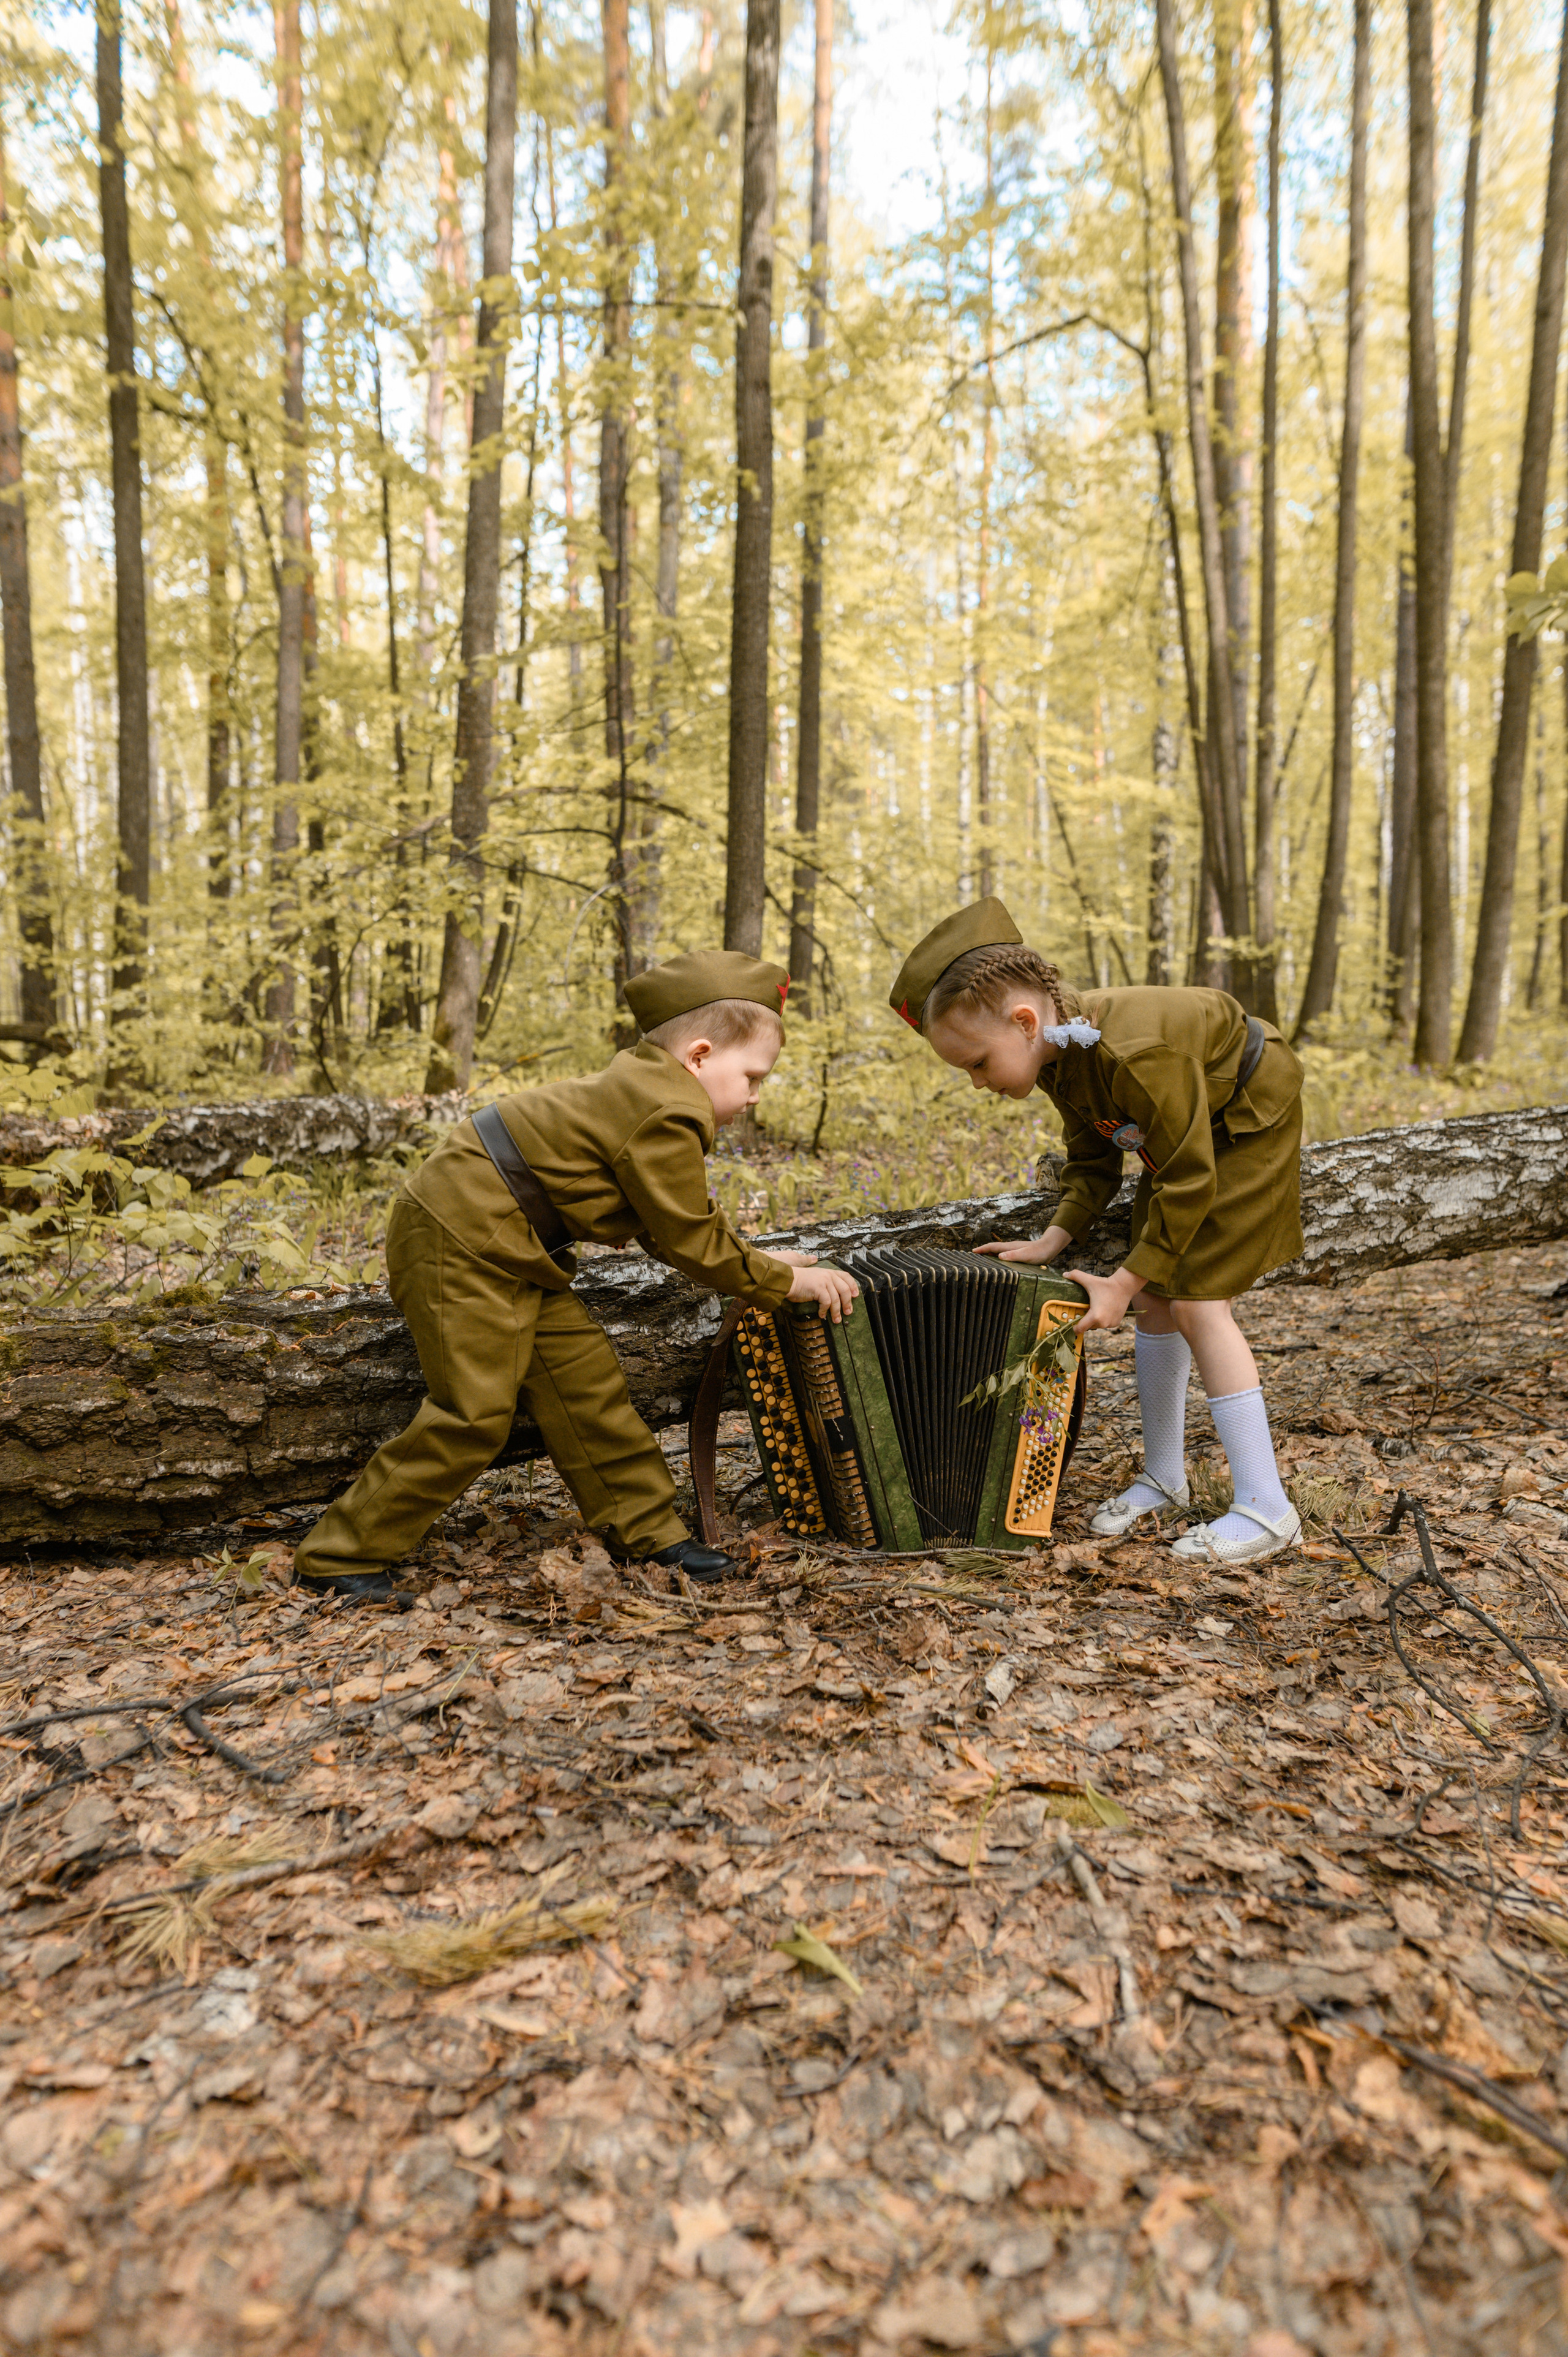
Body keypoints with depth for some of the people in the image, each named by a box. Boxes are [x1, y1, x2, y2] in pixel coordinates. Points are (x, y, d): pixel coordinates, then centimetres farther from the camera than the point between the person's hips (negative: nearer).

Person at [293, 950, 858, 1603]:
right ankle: (340, 1557, 4)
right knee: (475, 1413, -8)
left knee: (583, 1377, 10)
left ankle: (644, 1527, 21)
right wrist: (783, 1283, -4)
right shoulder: (667, 1116, -20)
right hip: (460, 1240, -11)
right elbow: (689, 1241, -14)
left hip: (505, 1248, 11)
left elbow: (673, 1225, 19)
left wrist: (757, 1259, 15)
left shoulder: (642, 1088, 13)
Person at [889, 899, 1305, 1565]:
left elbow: (1189, 1180, -32)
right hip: (1187, 1133, 8)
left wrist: (1124, 1281, -27)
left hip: (1249, 1118, -8)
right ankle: (1163, 1480, 18)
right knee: (1156, 1300, 5)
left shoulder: (1135, 1056, -40)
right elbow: (1093, 1159, 0)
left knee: (1196, 1301, -15)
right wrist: (1054, 1238, -14)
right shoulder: (1056, 1055, -12)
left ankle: (1266, 1509, -9)